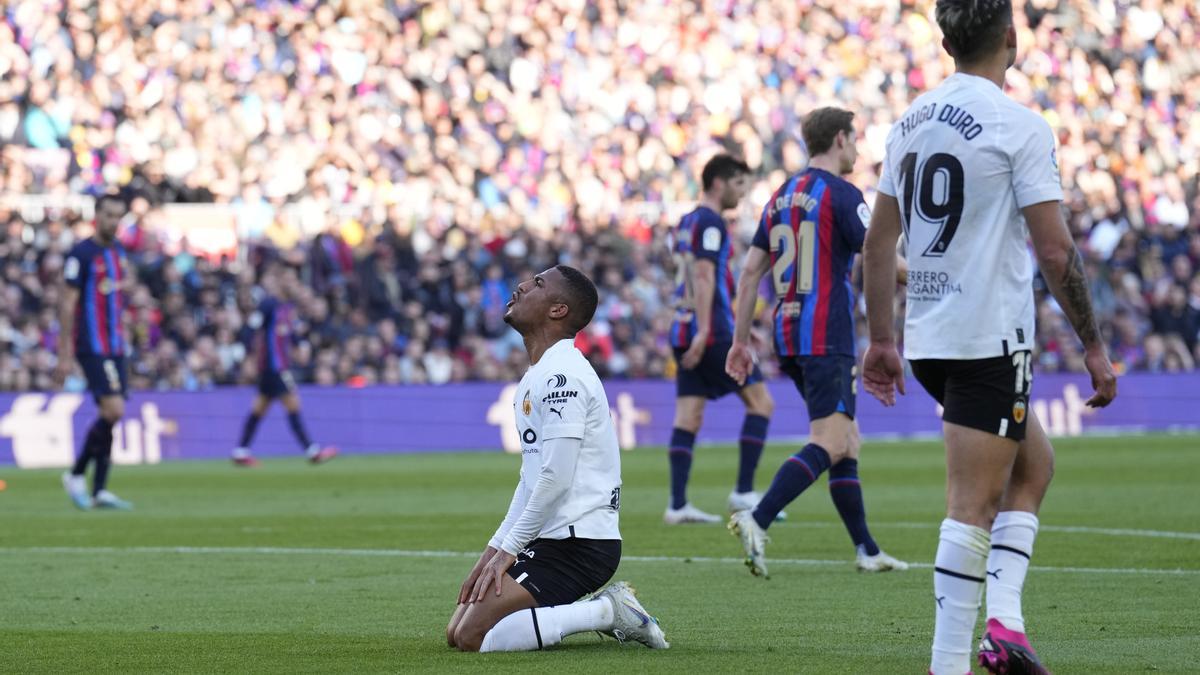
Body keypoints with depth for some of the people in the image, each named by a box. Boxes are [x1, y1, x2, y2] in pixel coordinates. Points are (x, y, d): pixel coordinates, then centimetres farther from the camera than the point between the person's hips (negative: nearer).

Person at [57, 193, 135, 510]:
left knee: (111, 414, 4)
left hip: (115, 348, 8)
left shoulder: (118, 251, 12)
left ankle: (99, 490, 7)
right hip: (92, 348, -8)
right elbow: (67, 304, -12)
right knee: (113, 410, -16)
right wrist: (64, 355, -15)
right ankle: (76, 475, -3)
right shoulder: (81, 254, -11)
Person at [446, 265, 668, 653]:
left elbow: (556, 478, -22)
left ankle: (606, 612, -10)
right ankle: (604, 611, 8)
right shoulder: (537, 374, 18)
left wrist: (507, 551, -15)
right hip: (550, 538, 10)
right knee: (456, 633, 7)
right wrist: (495, 547, 14)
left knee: (472, 637, -18)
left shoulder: (561, 375, -15)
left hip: (580, 544, -10)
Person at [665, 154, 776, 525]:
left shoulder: (686, 223, 19)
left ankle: (678, 504, -1)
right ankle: (743, 492, -5)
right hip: (713, 332, -9)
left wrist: (736, 326, 30)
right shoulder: (710, 222, -9)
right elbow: (703, 275, -19)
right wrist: (704, 331, -24)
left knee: (688, 417, 4)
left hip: (684, 331, 9)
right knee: (760, 402, -1)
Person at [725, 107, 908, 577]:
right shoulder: (840, 193, -8)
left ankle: (866, 550, 14)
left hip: (788, 334, 9)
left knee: (847, 442, 13)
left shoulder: (782, 196, 14)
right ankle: (757, 520, -27)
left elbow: (751, 270, 14)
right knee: (829, 444, -12)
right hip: (826, 337, -9)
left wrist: (740, 340, 17)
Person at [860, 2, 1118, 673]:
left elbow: (879, 241, 15)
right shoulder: (1020, 126, -11)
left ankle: (1004, 617, 9)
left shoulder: (912, 121, 10)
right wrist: (1094, 346, -6)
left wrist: (882, 340, 22)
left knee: (1035, 462, 20)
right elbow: (1055, 250, -14)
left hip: (927, 339, 7)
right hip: (991, 339, -7)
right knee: (973, 506, -5)